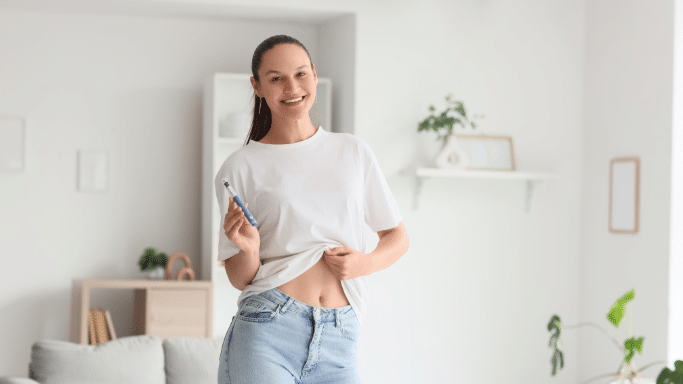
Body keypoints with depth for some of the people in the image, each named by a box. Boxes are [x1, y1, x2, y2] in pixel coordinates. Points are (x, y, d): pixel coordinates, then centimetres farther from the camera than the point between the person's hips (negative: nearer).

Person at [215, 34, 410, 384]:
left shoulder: (353, 152, 12)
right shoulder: (240, 168, 5)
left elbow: (397, 236, 17)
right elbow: (239, 279, 7)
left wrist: (367, 262, -3)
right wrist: (248, 250, -15)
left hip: (338, 343, 2)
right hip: (266, 333, -2)